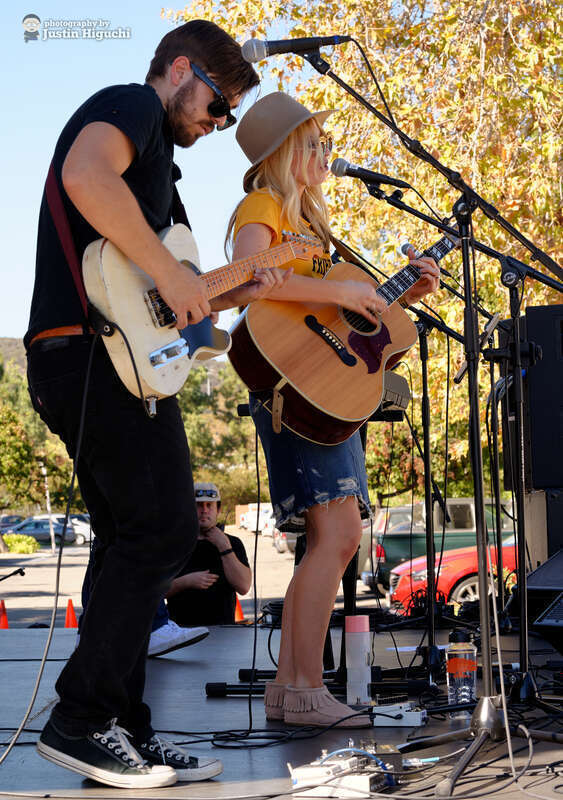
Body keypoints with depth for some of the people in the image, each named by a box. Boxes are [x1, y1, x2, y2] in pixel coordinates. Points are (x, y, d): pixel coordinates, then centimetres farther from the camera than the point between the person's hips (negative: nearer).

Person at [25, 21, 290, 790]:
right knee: (165, 528, -12)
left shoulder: (150, 150, 30)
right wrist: (172, 272, -20)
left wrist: (227, 295, 16)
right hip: (101, 357, -11)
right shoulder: (132, 103, 0)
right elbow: (85, 178, -25)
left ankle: (124, 734, 14)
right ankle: (81, 719, -7)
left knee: (130, 549, 10)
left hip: (77, 363, 11)